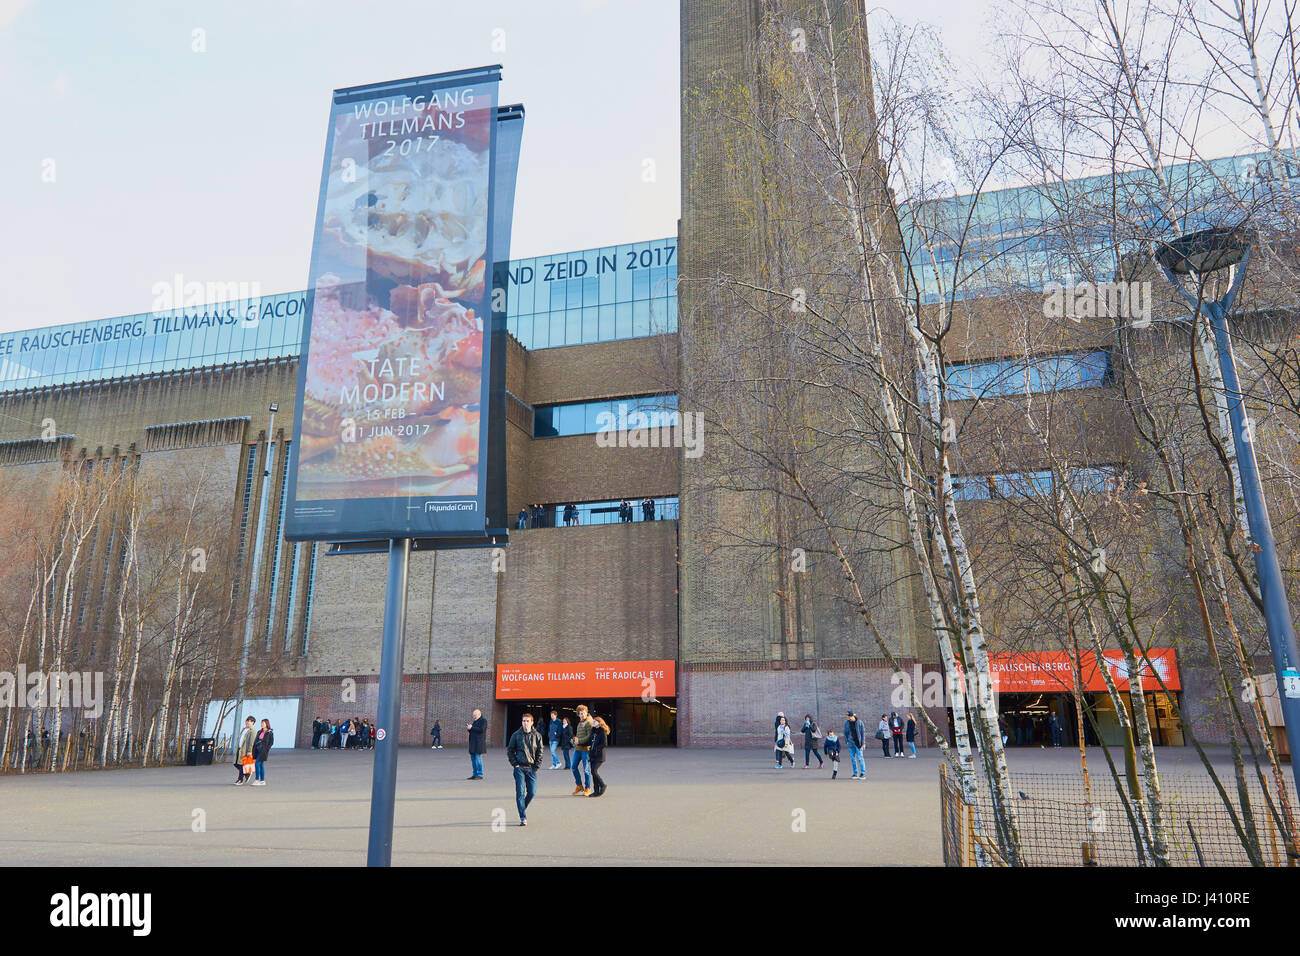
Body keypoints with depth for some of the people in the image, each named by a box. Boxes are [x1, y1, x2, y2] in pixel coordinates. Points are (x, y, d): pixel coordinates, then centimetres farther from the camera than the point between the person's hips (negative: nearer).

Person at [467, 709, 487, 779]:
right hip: (473, 743, 9)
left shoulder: (483, 720, -7)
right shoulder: (475, 721, 21)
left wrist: (471, 728, -15)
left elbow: (481, 730, -19)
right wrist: (469, 728, 3)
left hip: (479, 742, -9)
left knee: (478, 758, -10)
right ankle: (474, 774, 15)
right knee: (473, 758, 9)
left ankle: (480, 775, -6)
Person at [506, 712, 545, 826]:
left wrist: (537, 766, -1)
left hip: (532, 768, 2)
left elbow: (540, 752, 7)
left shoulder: (537, 736, 3)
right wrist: (514, 763, -3)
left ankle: (522, 808, 27)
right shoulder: (516, 735, 0)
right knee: (520, 792, -7)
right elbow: (510, 750, 7)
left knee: (532, 792, 1)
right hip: (519, 768, -1)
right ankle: (523, 817, -3)